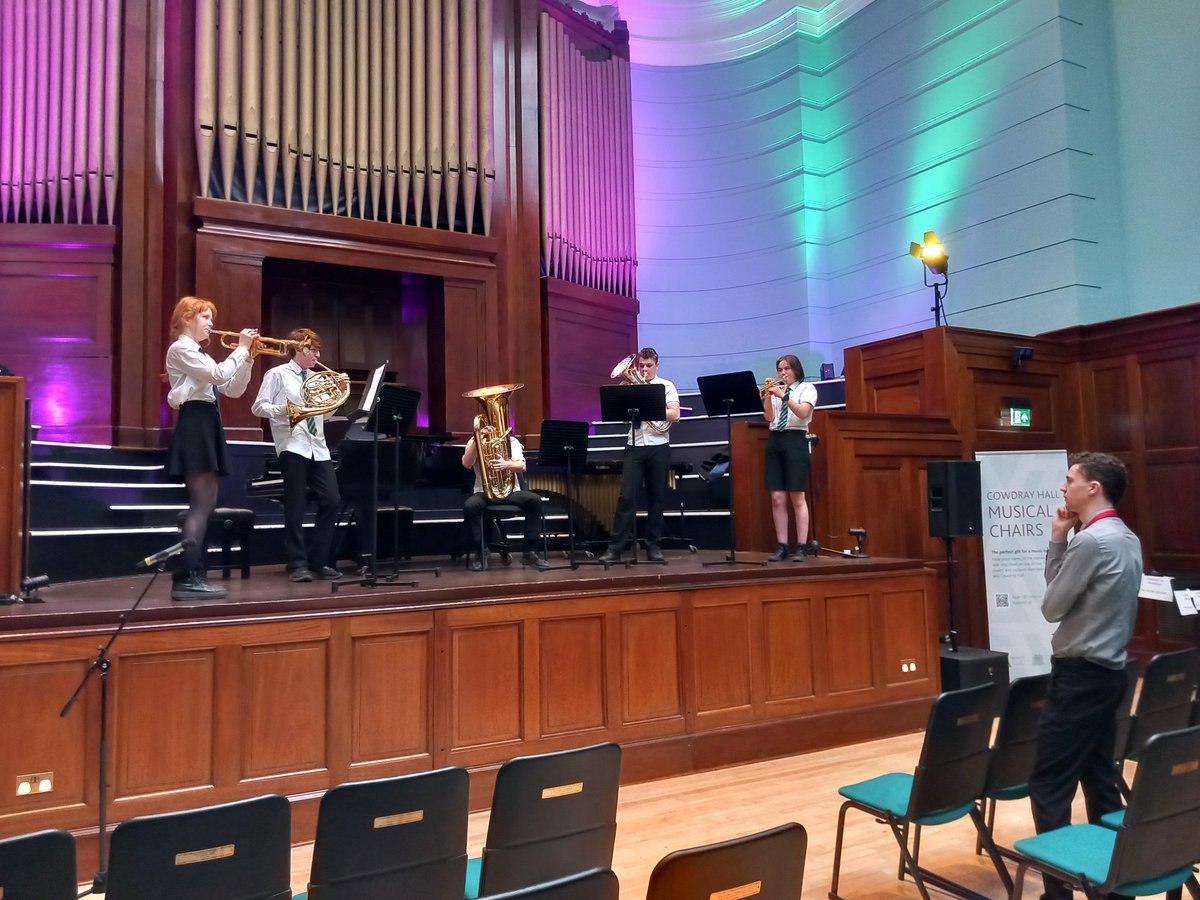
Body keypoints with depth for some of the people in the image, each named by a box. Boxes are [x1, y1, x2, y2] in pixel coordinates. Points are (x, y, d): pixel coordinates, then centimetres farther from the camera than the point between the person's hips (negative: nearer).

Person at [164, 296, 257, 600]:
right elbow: (219, 374, -19)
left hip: (207, 425, 10)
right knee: (200, 506, -13)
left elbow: (233, 389, 18)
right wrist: (241, 347, -9)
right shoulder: (181, 349, -5)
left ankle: (194, 575, 11)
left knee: (206, 504, 8)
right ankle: (185, 579, -12)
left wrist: (248, 359, 7)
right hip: (195, 424, -10)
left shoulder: (200, 354, 24)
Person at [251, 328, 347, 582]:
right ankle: (298, 564, 8)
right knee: (296, 507, -2)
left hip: (318, 447, 6)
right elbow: (258, 407, -3)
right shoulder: (277, 375, 2)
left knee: (331, 500, -2)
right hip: (292, 446, -5)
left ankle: (319, 561, 9)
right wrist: (283, 410, -19)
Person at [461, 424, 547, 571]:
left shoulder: (512, 441, 9)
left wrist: (507, 464, -30)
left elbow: (521, 466, -7)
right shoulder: (475, 441, 5)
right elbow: (466, 464, -13)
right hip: (485, 492, -2)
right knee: (470, 505, -34)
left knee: (535, 500, -25)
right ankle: (477, 553, -18)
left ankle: (530, 551, -16)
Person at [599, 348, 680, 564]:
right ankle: (615, 547, -6)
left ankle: (654, 546, 11)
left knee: (656, 498, 4)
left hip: (659, 447, 0)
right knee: (627, 496, -6)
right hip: (635, 447, 1)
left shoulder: (666, 386, 6)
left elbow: (675, 416, -6)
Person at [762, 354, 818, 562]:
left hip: (795, 440, -4)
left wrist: (784, 396, -22)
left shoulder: (807, 388, 5)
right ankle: (781, 546, 2)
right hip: (774, 441, 4)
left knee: (797, 497, -7)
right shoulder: (775, 389, 16)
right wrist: (768, 396, -10)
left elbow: (803, 413, -13)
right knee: (777, 498, -1)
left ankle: (801, 547, -3)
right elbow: (768, 417, 3)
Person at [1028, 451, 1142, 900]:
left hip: (1080, 674, -10)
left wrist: (1059, 539, 2)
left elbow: (1052, 606, -13)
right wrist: (1058, 540, 4)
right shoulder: (1127, 539, 10)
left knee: (1049, 784, -3)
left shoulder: (1090, 540, -20)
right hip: (1108, 671, 10)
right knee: (1099, 778, 16)